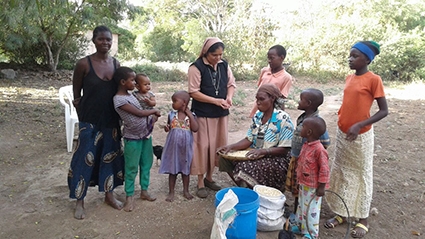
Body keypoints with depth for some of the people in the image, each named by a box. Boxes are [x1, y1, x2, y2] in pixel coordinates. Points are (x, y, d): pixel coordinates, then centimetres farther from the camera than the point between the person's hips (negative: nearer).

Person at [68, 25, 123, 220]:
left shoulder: (116, 64, 2)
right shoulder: (84, 64, -10)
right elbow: (76, 96, -3)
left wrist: (118, 116, 7)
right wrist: (84, 118, 0)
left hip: (111, 120, 4)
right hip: (90, 121, -4)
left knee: (110, 156, 12)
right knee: (85, 158, 2)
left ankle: (109, 195, 29)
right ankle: (79, 201, 18)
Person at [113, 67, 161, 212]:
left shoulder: (130, 94, 7)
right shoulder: (119, 99, -20)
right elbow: (139, 113, -20)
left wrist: (151, 119, 3)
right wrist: (154, 111, -6)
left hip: (146, 134, 8)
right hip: (132, 138, -8)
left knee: (146, 164, 15)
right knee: (131, 168, 3)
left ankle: (144, 191, 30)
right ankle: (129, 196, 18)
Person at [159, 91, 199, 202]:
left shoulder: (191, 115, -8)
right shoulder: (171, 114, -3)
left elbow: (195, 129, -22)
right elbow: (168, 127, 9)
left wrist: (189, 114, -19)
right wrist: (166, 128, -15)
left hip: (185, 148, -1)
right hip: (173, 147, 1)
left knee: (185, 169, 14)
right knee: (172, 170, 10)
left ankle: (186, 191, 32)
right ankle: (171, 192, 25)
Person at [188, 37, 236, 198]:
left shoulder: (224, 65, 4)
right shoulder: (196, 67, -13)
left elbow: (231, 84, 12)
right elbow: (193, 92, -15)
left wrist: (229, 97, -9)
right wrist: (215, 101, -21)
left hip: (221, 114, 6)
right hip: (202, 114, -5)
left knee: (216, 145, 12)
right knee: (203, 147, 0)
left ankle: (209, 177, 30)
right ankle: (200, 183, 14)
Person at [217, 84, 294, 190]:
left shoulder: (283, 119, -14)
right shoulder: (258, 116, 6)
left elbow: (284, 150, -16)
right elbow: (249, 140, 7)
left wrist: (262, 151, -30)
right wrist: (231, 146, -10)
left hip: (275, 159, -7)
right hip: (256, 155, 7)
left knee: (246, 167, -32)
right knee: (225, 157, -10)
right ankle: (244, 186, 5)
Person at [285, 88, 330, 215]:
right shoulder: (302, 118, 3)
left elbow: (325, 143, -21)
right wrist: (294, 156, 14)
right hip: (296, 159, 8)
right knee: (295, 190, 20)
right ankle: (295, 213, 38)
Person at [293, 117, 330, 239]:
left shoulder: (319, 149, -25)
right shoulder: (305, 145, 3)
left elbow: (324, 169, -22)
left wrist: (321, 187, -18)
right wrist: (299, 179, 20)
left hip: (313, 187, -9)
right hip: (303, 184, 9)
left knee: (311, 210, 4)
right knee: (301, 206, 22)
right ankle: (301, 226, 39)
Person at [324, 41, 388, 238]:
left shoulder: (373, 80, -13)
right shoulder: (349, 78, 7)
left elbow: (384, 111, -13)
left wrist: (359, 125, -23)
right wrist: (342, 124, 12)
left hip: (361, 136, -6)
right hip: (342, 134, 7)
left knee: (361, 175, 6)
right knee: (340, 173, 12)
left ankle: (363, 220, 21)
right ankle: (341, 213, 27)